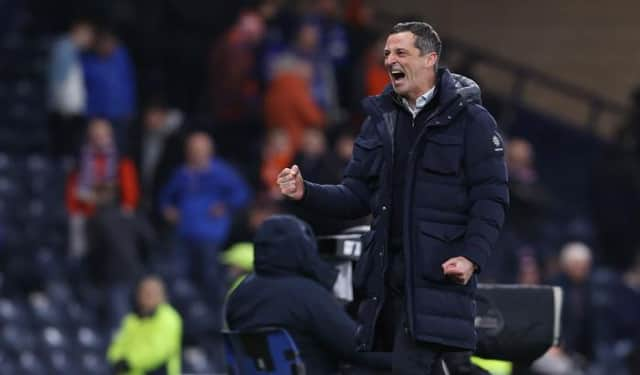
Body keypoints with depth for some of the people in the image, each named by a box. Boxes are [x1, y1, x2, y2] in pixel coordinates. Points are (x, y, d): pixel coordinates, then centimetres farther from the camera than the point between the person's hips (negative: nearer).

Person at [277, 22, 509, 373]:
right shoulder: (380, 119, 16)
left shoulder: (470, 120, -2)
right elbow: (356, 196, 14)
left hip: (439, 274, -6)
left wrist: (472, 256, -19)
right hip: (386, 273, 6)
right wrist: (306, 193, -4)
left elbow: (491, 198, -6)